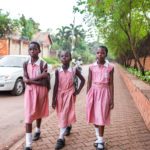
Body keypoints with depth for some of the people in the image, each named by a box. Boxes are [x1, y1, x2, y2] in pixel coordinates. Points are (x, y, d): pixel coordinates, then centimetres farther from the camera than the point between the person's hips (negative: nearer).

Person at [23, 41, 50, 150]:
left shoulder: (43, 64, -8)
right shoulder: (26, 64, 0)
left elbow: (44, 80, -13)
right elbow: (25, 80, -9)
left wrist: (30, 79, -15)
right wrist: (37, 80, -20)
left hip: (41, 90, -1)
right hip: (30, 91, 1)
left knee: (39, 112, 16)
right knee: (28, 116, -6)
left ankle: (38, 131, 45)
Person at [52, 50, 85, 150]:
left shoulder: (74, 70, -8)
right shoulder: (58, 71, -4)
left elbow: (83, 80, 5)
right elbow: (56, 85, -3)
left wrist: (78, 90, -2)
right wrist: (54, 99, -4)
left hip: (69, 94, -3)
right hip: (60, 94, 3)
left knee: (64, 114, -8)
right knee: (62, 115, 15)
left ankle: (61, 138, -5)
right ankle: (69, 126, 45)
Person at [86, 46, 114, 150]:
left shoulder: (110, 67, -5)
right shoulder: (92, 67, 1)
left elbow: (111, 84, -2)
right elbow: (89, 83, 6)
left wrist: (112, 100, -3)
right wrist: (87, 97, 7)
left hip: (104, 93, -3)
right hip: (93, 92, 3)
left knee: (101, 117, 0)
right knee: (94, 116, 11)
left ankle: (101, 141, 13)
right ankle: (98, 137, 30)